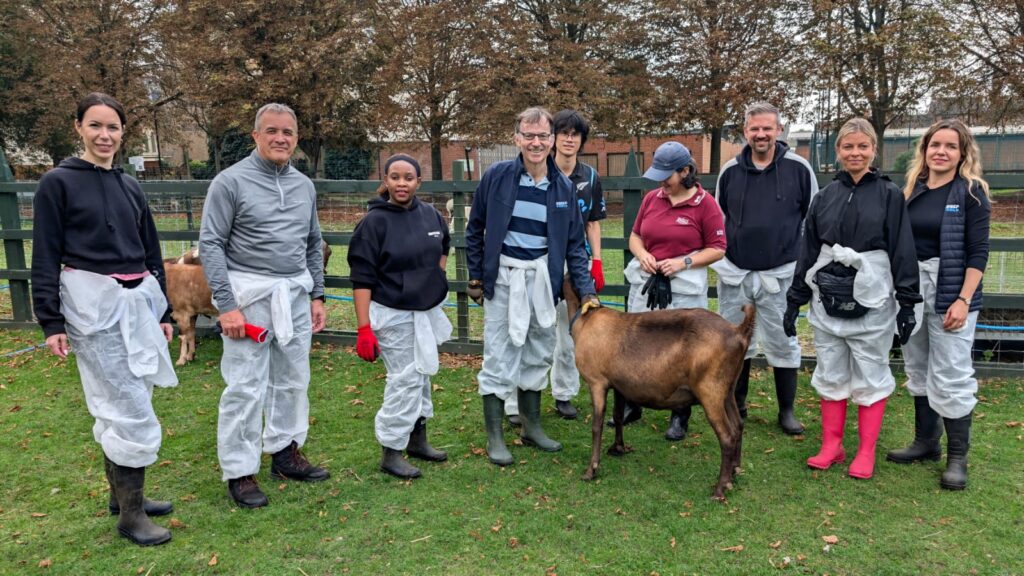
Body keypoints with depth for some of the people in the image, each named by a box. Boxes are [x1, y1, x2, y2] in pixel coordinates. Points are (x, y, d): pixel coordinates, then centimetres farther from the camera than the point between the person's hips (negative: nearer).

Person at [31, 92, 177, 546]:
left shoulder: (130, 187, 12)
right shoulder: (58, 183, -3)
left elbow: (152, 254, 16)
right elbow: (45, 258, -5)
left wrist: (162, 312, 16)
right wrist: (51, 322, -10)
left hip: (138, 303, 6)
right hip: (93, 305, -6)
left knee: (119, 406, 14)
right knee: (132, 410, -7)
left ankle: (123, 494, 28)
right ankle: (130, 515, 5)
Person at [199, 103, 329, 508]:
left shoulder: (304, 185, 11)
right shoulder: (231, 181, -7)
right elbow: (211, 245, -9)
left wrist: (317, 295, 12)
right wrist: (226, 305, -14)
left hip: (296, 295, 6)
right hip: (249, 296, -6)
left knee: (293, 380, 13)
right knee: (246, 387, -2)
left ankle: (285, 452, 28)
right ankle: (239, 472, 10)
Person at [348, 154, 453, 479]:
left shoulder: (430, 214, 2)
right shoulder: (375, 221, -15)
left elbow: (443, 246, 25)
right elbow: (362, 278, -16)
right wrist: (363, 328, -20)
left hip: (427, 310, 6)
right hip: (393, 315, -6)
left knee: (422, 374, 16)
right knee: (406, 379, -5)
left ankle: (417, 439, 33)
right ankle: (391, 453, 9)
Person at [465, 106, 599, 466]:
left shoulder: (563, 187, 3)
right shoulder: (496, 176, -6)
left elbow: (574, 245, 6)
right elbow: (474, 231, 3)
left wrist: (586, 290, -2)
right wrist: (475, 277, 2)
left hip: (543, 277, 4)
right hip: (503, 277, -3)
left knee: (538, 356, 14)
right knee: (500, 358, 0)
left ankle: (531, 426, 30)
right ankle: (494, 437, 14)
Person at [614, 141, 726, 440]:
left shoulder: (705, 203, -6)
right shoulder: (651, 198, 7)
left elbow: (717, 249, -5)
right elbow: (635, 236, 15)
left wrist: (683, 262, -17)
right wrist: (642, 255, -6)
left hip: (684, 290, -4)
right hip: (645, 283, 4)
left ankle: (680, 418, 18)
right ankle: (631, 406, 27)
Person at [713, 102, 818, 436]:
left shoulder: (798, 169, -2)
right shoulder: (730, 171, 5)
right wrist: (720, 262, 7)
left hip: (780, 276, -2)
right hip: (735, 275, 3)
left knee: (783, 344, 5)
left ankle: (787, 411, 20)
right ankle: (736, 408, 25)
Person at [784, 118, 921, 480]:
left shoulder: (889, 195, -1)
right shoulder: (825, 196, 7)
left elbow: (902, 250, -3)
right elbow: (808, 251, 8)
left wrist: (907, 303, -7)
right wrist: (794, 300, 8)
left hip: (871, 303, -3)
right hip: (827, 301, 3)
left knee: (870, 378, 6)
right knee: (831, 376, 10)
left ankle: (866, 453, 17)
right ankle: (831, 446, 21)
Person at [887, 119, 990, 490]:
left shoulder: (971, 192, -5)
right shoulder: (912, 189, 8)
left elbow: (978, 251, -9)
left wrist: (963, 300, -17)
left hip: (950, 293, -5)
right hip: (910, 290, 5)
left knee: (950, 377, -4)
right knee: (918, 371, 13)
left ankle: (957, 457, 8)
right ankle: (925, 441, 26)